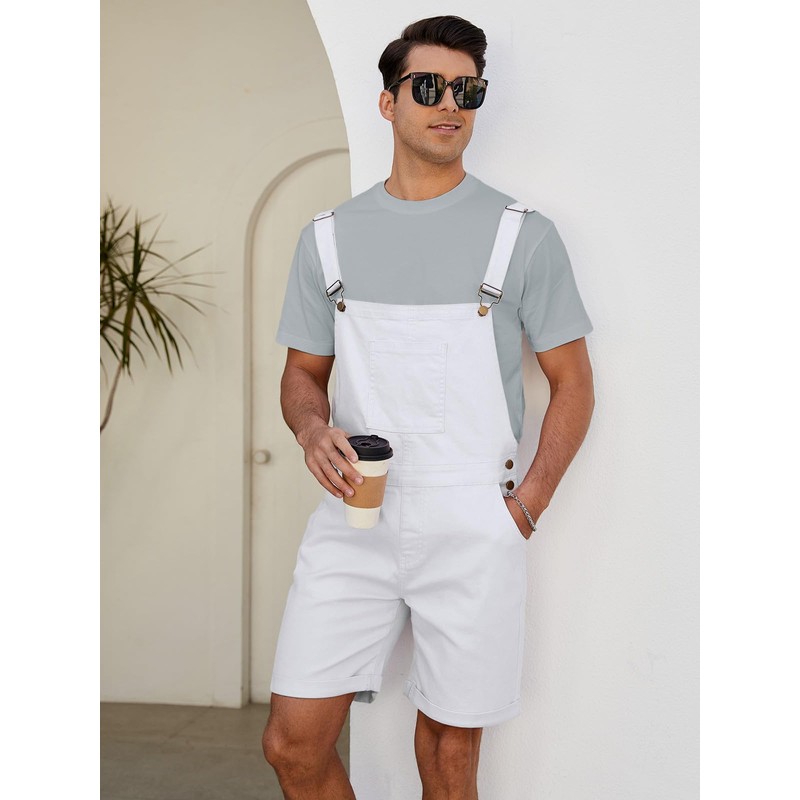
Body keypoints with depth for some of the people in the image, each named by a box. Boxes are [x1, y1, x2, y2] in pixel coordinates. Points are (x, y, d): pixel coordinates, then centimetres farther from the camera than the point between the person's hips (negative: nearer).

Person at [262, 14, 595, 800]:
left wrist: (527, 507, -6)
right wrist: (313, 431, -8)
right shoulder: (328, 236, 9)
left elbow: (572, 382, 4)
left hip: (472, 525, -2)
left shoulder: (522, 234, 1)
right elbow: (303, 373, 15)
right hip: (352, 517, 2)